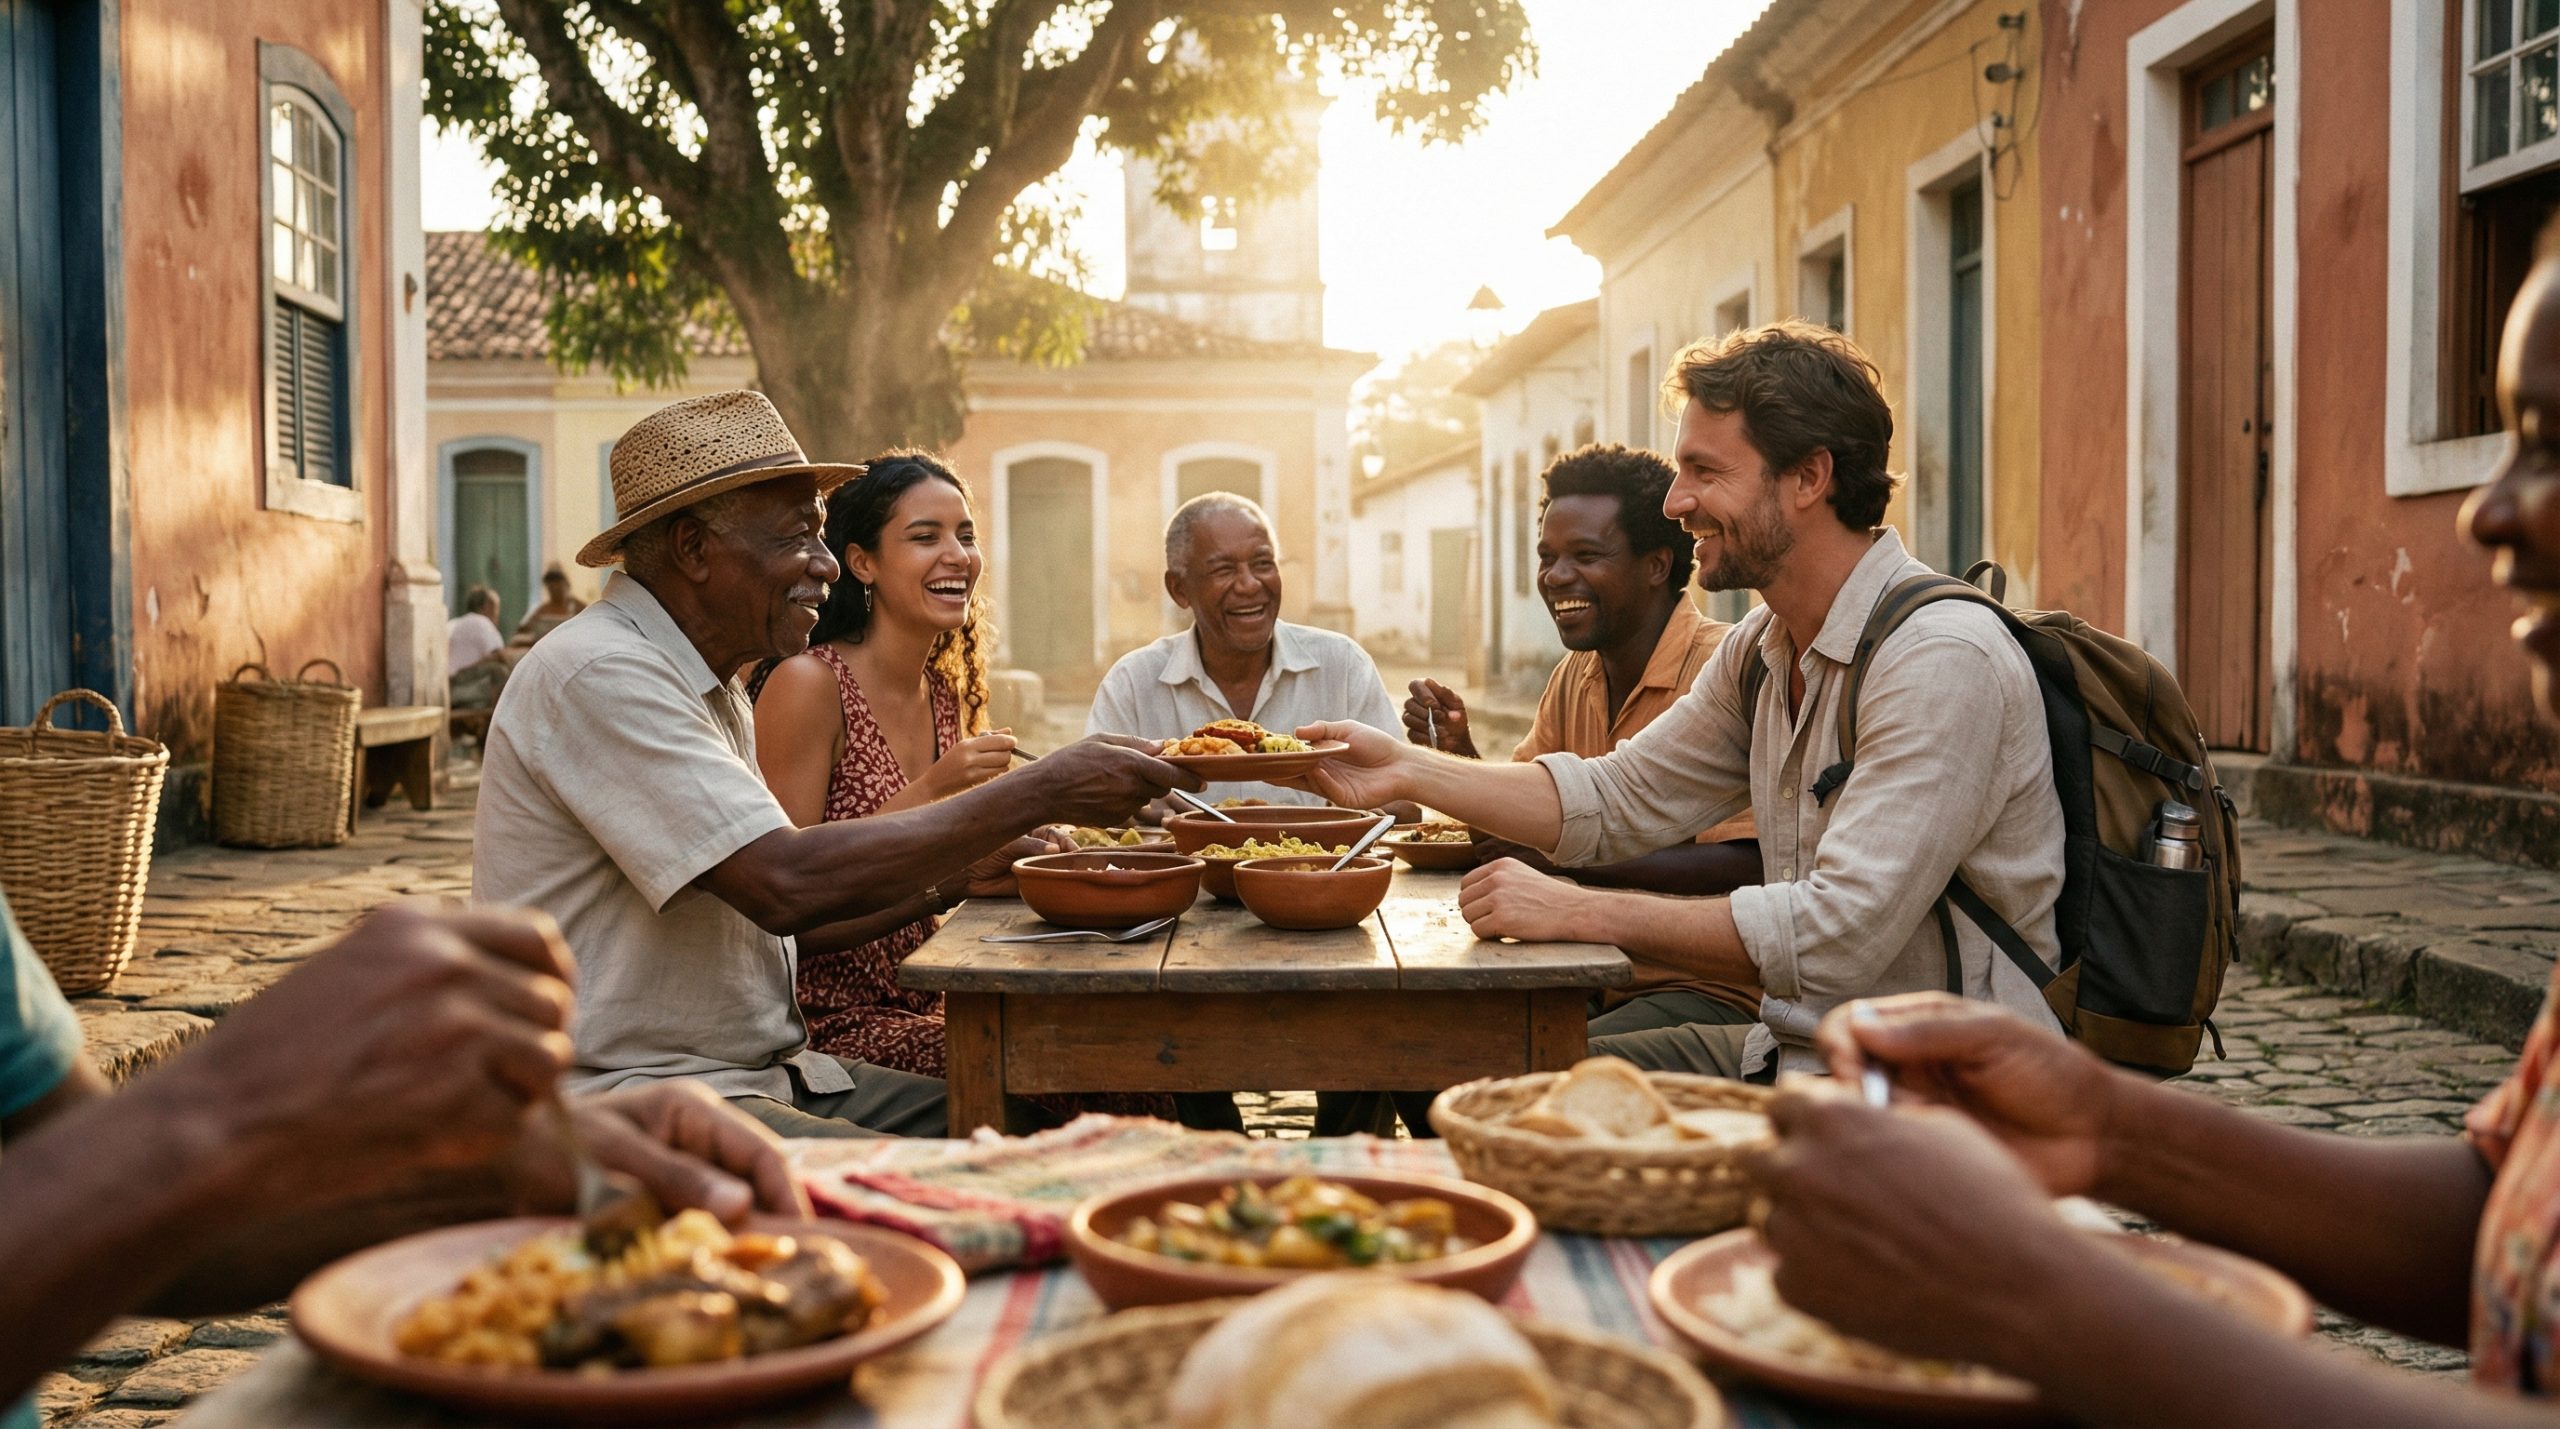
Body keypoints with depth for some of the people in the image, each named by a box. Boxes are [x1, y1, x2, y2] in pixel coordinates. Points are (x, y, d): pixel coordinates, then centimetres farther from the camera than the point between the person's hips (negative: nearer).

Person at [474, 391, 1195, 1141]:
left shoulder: (711, 686, 16)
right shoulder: (599, 673, -16)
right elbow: (786, 886, -26)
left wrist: (957, 876, 3)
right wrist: (1039, 792, -21)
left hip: (761, 1073, 9)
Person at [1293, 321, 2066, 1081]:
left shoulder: (1944, 659, -21)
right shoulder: (1763, 647, 8)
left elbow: (1841, 935, -28)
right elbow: (1621, 800, 12)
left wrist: (1578, 912, -23)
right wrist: (1405, 770, 1)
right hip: (1793, 1050, 8)